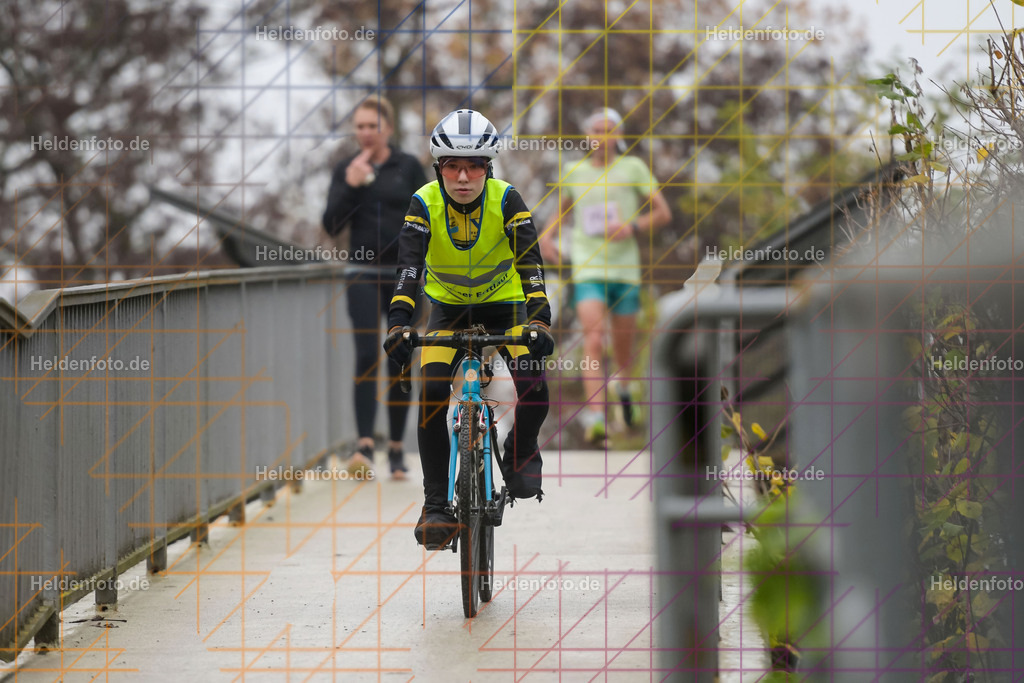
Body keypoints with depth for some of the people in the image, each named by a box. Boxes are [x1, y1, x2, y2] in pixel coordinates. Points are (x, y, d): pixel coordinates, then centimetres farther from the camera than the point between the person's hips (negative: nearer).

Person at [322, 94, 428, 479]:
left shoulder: (409, 168, 5)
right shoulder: (346, 170, 7)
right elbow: (331, 225, -1)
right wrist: (351, 186, -12)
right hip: (363, 273, 0)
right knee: (367, 355, -14)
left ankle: (396, 448, 15)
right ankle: (364, 446, -22)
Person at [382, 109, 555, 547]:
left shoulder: (505, 200, -22)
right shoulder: (425, 203, -22)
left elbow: (530, 261, -32)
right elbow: (408, 266, -32)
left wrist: (539, 320, -47)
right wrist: (397, 325, -48)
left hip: (503, 304, -1)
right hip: (448, 308, 1)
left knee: (534, 391, -23)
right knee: (432, 395, -21)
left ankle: (521, 452, 11)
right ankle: (436, 505, -10)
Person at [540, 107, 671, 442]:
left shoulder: (633, 168, 3)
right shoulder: (573, 171, 9)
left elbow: (663, 212, 4)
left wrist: (633, 228, -12)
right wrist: (548, 233, 13)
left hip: (625, 270, 0)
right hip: (587, 270, 0)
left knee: (623, 346, 10)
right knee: (593, 341, -19)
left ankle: (623, 384, 46)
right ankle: (594, 418, -26)